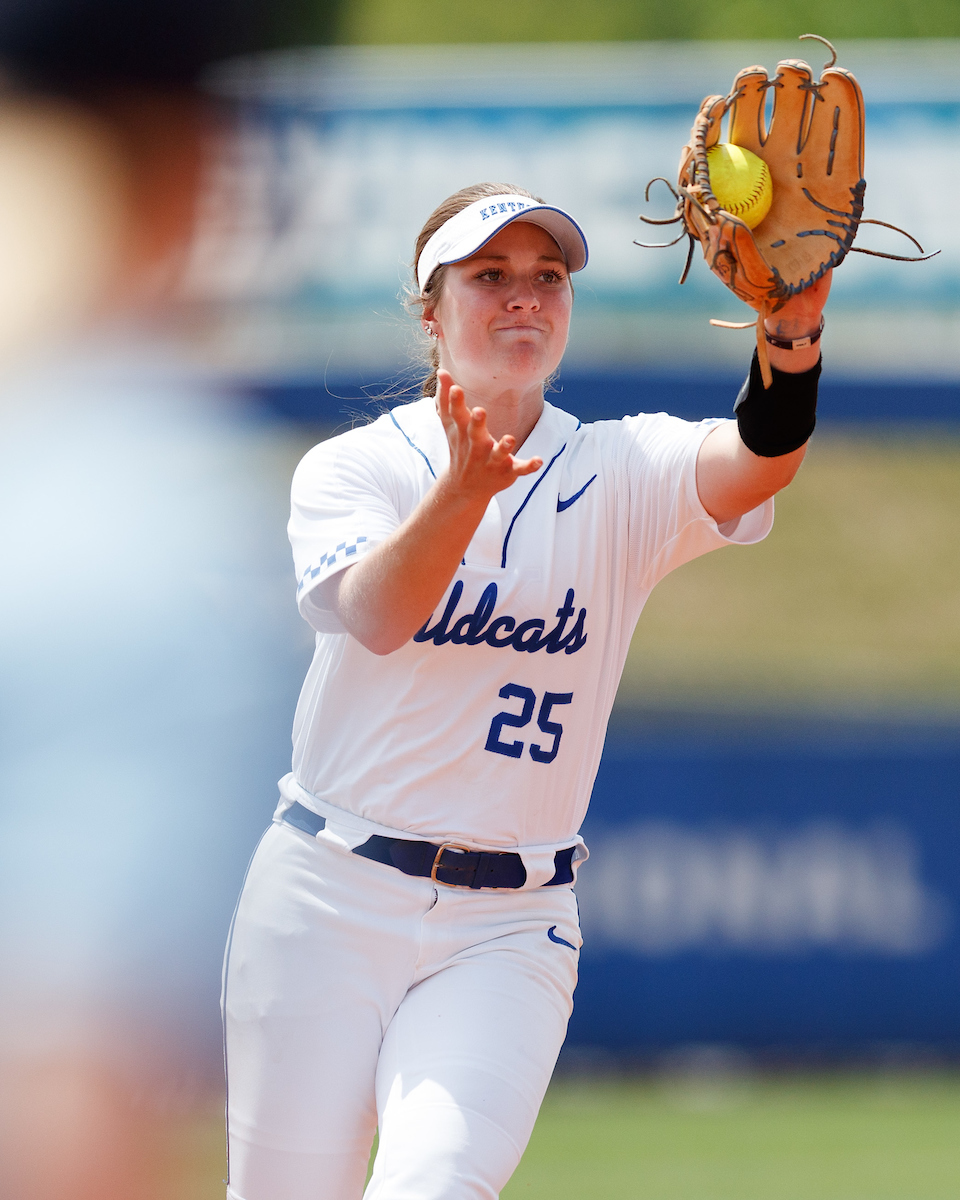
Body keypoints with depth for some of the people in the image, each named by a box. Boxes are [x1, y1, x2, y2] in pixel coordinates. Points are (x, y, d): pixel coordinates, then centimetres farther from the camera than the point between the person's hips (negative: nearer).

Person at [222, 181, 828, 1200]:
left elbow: (760, 458, -18)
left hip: (510, 930, 0)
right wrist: (466, 490, -39)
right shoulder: (351, 466, 2)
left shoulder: (620, 476, 4)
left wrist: (794, 325, -40)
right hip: (328, 897, 0)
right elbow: (377, 616, -19)